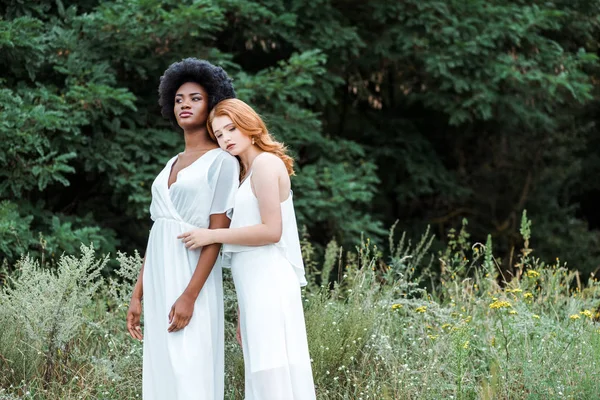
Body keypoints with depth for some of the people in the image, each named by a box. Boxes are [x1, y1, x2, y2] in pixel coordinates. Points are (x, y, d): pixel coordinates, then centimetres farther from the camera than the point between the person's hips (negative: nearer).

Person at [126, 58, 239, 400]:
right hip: (159, 282, 8)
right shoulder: (171, 166, 18)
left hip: (192, 279, -8)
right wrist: (138, 295, 12)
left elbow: (217, 235, -12)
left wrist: (189, 295, -20)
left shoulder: (222, 161, -5)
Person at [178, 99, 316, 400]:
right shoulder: (248, 172, 21)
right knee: (264, 375, 7)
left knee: (275, 375, -10)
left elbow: (271, 231, -15)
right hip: (256, 285, 9)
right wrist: (242, 308, 14)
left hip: (268, 284, -9)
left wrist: (212, 235, -11)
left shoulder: (266, 163, -6)